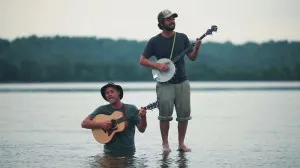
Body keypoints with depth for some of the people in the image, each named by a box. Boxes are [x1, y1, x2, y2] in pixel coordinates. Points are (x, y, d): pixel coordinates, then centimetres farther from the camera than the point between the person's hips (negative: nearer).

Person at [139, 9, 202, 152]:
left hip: (182, 82, 3)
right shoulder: (155, 41, -1)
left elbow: (192, 57, 7)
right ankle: (165, 144, 7)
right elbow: (142, 60, 0)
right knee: (165, 115, -5)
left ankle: (181, 143, 14)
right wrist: (158, 65, -14)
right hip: (165, 84, -3)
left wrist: (196, 48, -13)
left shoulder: (182, 38, 6)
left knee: (184, 114, 2)